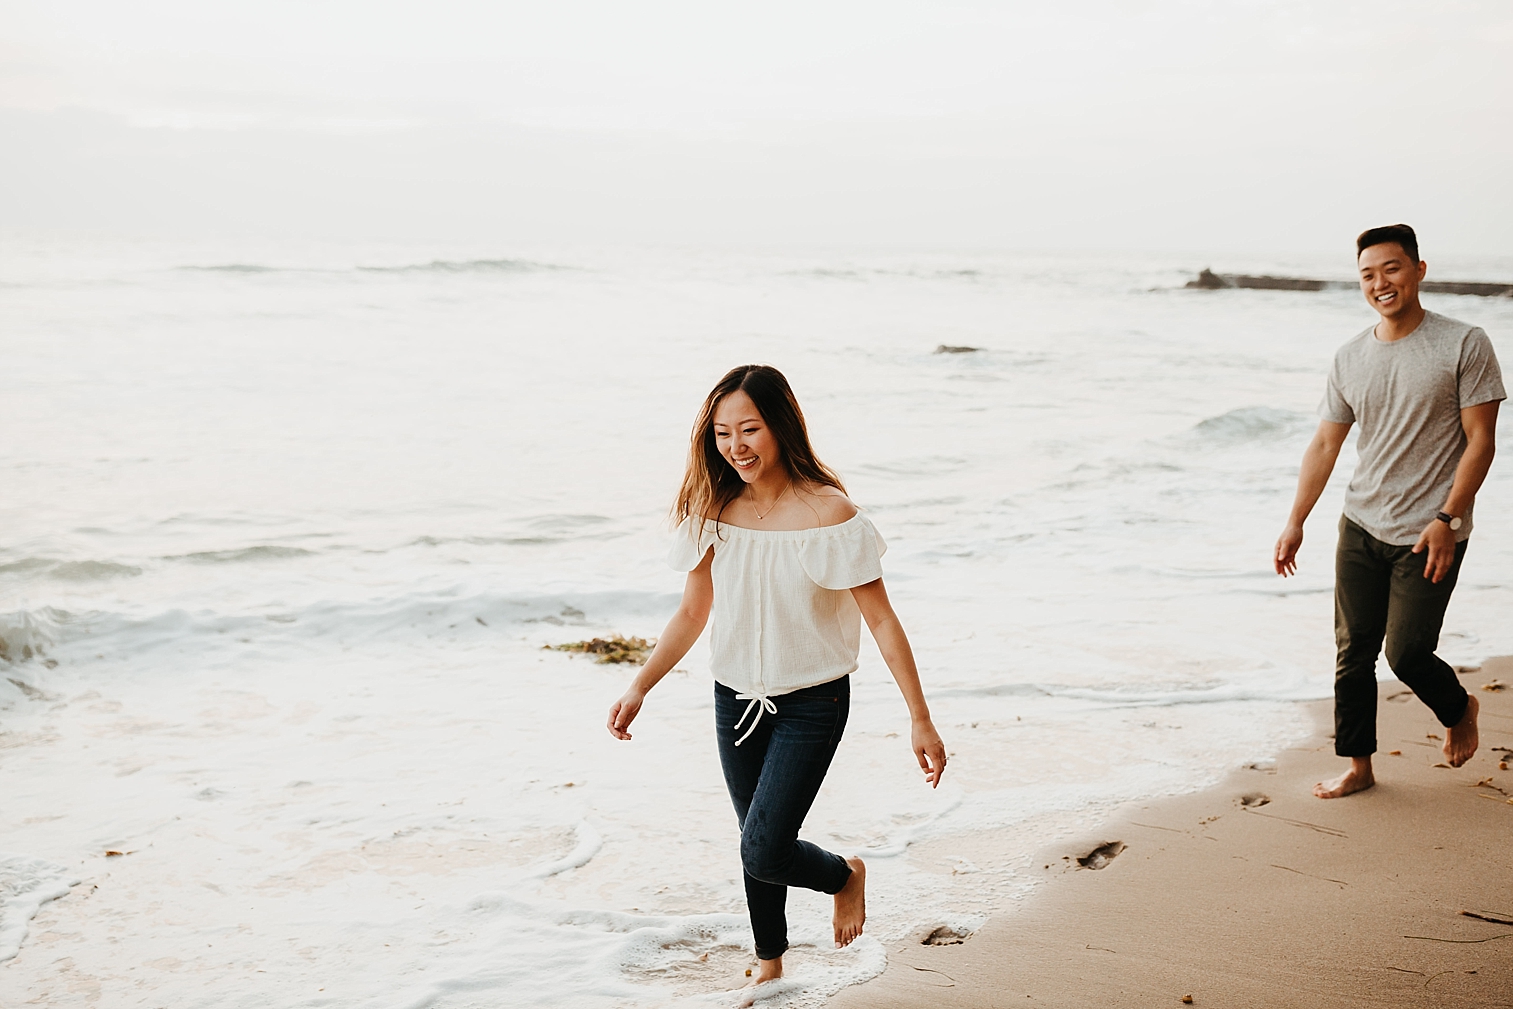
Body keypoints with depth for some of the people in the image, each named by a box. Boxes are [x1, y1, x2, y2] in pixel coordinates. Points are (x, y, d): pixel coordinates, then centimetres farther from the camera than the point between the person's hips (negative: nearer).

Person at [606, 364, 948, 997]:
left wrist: (920, 720, -13)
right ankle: (769, 963, 41)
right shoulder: (714, 511, -4)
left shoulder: (827, 512, -18)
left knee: (764, 853, -13)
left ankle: (845, 876, 20)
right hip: (736, 701, 5)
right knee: (757, 844, 17)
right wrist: (639, 688, 0)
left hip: (812, 704, -4)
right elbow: (692, 613, 8)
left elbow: (881, 619, -13)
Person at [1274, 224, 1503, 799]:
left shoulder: (1464, 345, -7)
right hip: (1361, 527, 5)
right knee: (1353, 651, 5)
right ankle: (1358, 767, 17)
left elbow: (1480, 441, -9)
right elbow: (1325, 444, 11)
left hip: (1428, 534, -5)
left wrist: (1448, 520, -16)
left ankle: (1459, 712, 27)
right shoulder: (1350, 359, 6)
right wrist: (1295, 525, 8)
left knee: (1406, 654, -5)